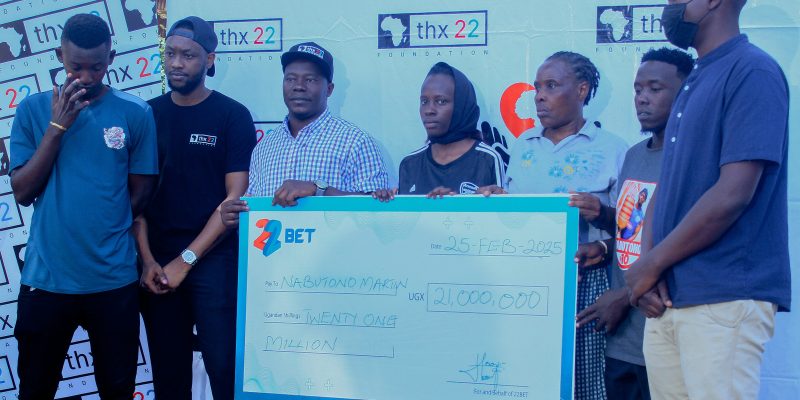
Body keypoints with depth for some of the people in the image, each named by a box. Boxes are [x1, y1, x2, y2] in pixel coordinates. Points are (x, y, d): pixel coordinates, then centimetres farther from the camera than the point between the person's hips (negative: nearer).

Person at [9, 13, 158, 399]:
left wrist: (107, 234, -3)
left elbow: (140, 194, 4)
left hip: (114, 278, 0)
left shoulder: (136, 113, -3)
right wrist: (57, 126, -14)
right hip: (46, 276, 1)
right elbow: (22, 192, -6)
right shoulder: (32, 109, 0)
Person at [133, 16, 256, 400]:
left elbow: (236, 196, -7)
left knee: (224, 368, -2)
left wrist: (186, 260, -10)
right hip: (156, 266, 3)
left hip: (214, 261, -3)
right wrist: (147, 259, -5)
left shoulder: (233, 116, -3)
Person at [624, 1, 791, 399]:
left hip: (725, 298, -8)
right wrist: (648, 261, -1)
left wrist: (651, 265, -10)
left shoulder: (753, 71, -9)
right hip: (667, 295, 8)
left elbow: (733, 196, -18)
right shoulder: (693, 83, 17)